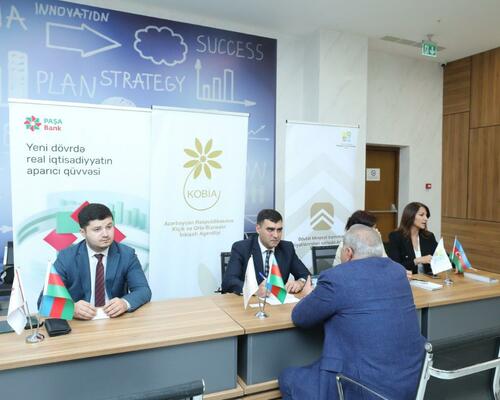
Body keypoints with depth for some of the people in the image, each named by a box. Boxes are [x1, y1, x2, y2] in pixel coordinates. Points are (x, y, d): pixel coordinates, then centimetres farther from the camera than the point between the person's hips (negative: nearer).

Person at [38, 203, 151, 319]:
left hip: (115, 320, 2)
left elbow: (143, 290, -8)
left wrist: (125, 303, -30)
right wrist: (71, 308, -32)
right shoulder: (66, 257, -5)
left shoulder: (127, 254, -3)